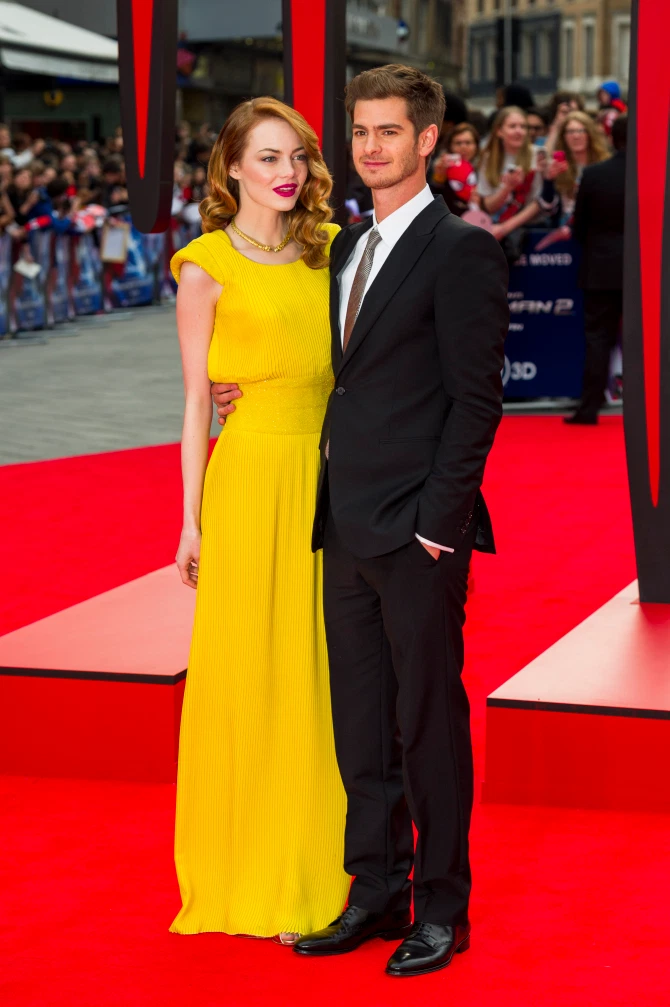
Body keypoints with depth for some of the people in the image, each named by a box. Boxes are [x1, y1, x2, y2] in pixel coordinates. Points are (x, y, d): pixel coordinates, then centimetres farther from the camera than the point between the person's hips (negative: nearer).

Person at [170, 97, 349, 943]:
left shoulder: (329, 251, 10)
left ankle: (317, 872, 20)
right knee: (248, 678, 2)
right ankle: (251, 880, 14)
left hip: (328, 478, 4)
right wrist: (192, 518, -4)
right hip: (250, 474, -4)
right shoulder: (208, 266, -2)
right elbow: (195, 402, -1)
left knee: (320, 675, 9)